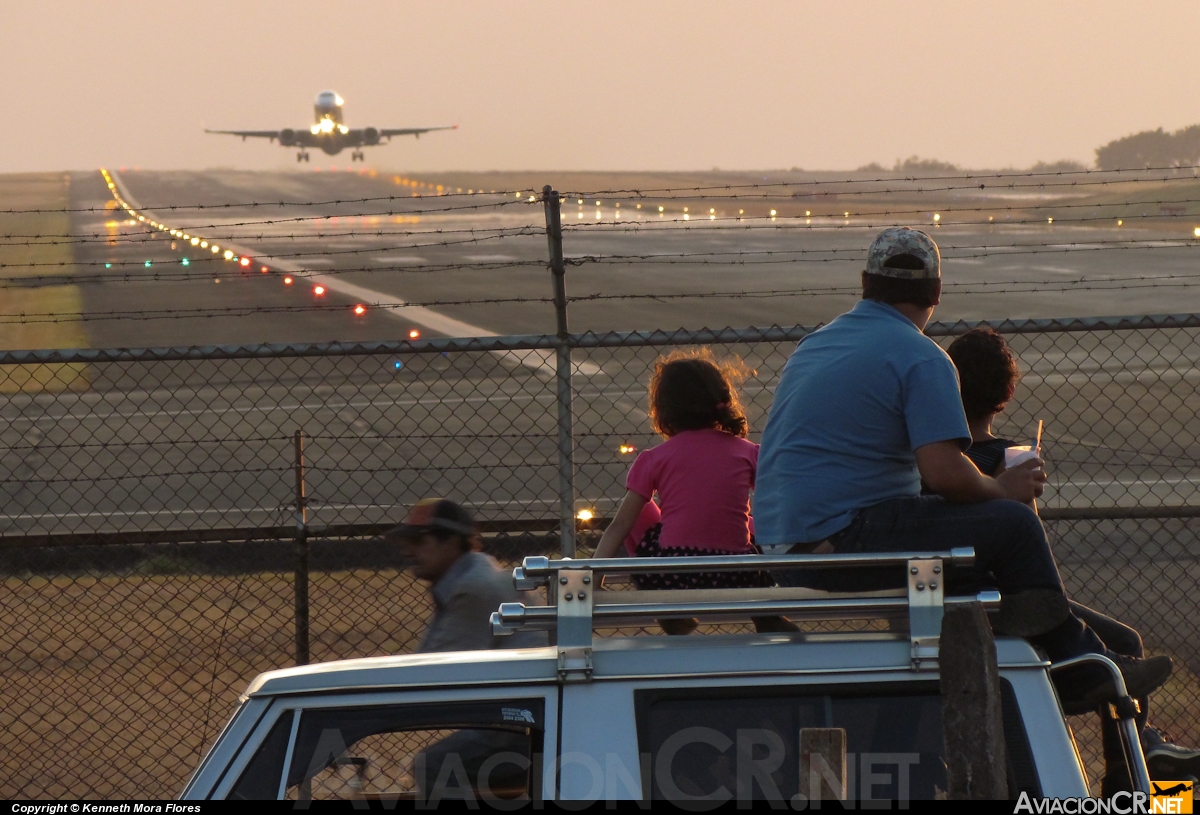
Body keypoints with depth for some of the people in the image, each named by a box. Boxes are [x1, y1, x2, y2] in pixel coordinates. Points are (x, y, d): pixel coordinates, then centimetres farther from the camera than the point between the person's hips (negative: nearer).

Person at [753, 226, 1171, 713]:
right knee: (1012, 524, -3)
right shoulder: (919, 357, -9)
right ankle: (1082, 676, 7)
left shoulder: (815, 344, 19)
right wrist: (1004, 488, 3)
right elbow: (945, 473, -19)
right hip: (845, 543, -9)